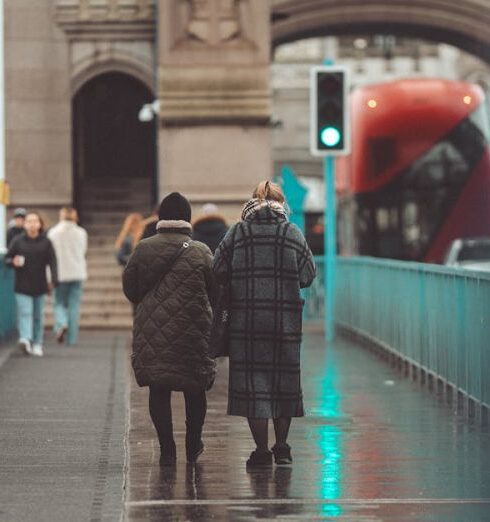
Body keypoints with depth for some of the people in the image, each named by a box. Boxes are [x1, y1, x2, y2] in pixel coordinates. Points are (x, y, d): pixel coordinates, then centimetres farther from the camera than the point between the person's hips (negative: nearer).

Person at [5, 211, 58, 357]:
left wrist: (54, 280, -13)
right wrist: (13, 262, -17)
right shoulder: (17, 241, 0)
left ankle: (37, 344, 17)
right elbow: (7, 258, 6)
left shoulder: (45, 242, 2)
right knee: (25, 312, -14)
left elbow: (52, 262, -2)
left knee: (38, 316, 8)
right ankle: (25, 339, -25)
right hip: (22, 285, -1)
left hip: (39, 285, 1)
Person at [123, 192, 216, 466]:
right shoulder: (201, 252, -5)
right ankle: (193, 445, 23)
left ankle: (167, 449, 0)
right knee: (194, 388, 14)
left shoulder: (143, 250, 0)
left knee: (159, 390, 5)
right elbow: (215, 292, -1)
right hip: (192, 331, -1)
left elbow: (129, 289, 6)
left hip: (152, 330, 1)